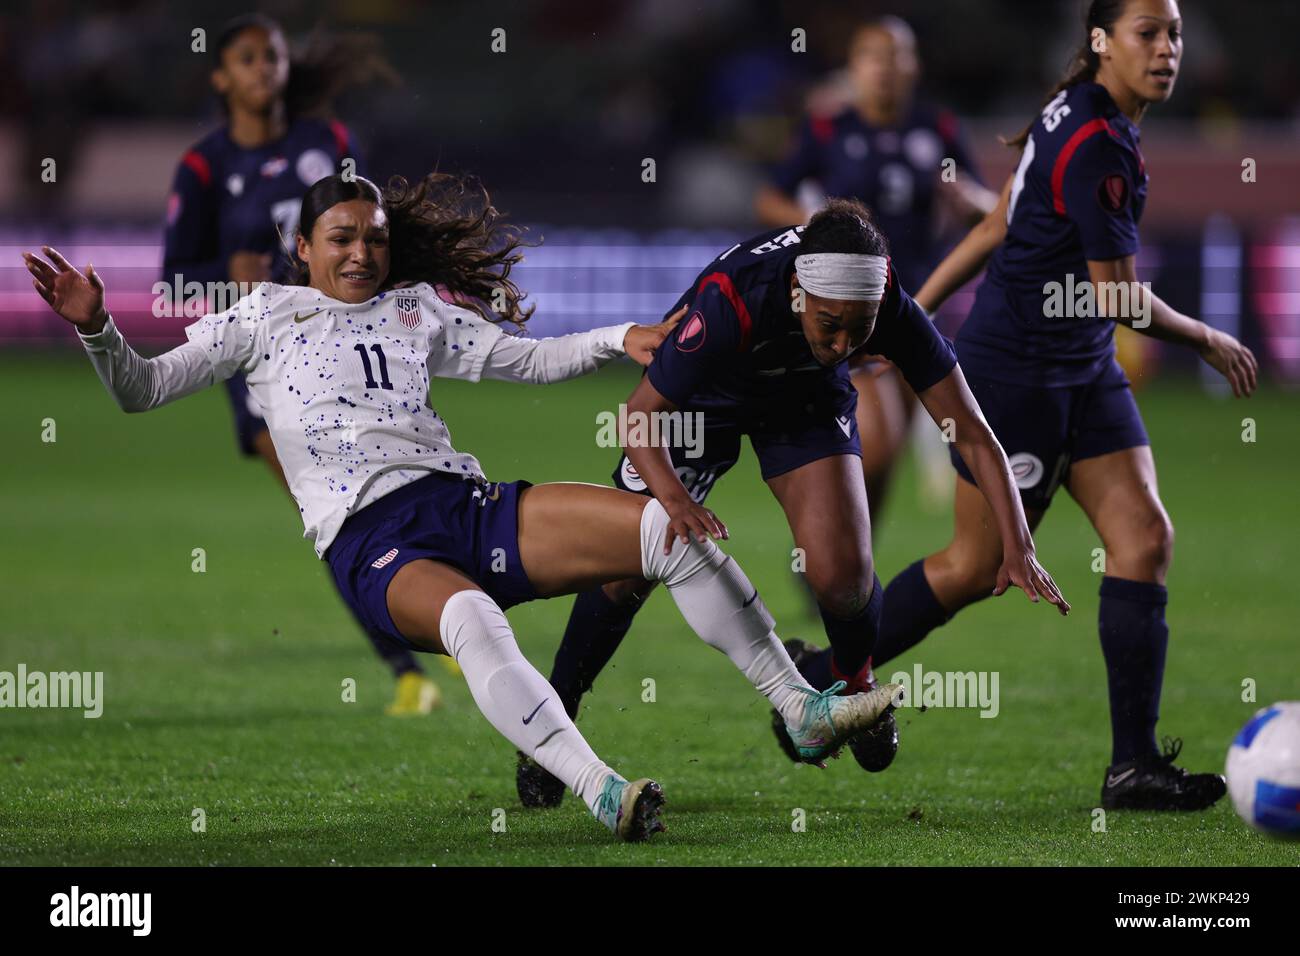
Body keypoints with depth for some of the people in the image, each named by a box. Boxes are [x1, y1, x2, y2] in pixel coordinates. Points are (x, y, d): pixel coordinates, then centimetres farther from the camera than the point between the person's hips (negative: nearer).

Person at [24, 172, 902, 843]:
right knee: (471, 619, -42)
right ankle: (600, 793, -53)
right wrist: (96, 326, -5)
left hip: (467, 506, 4)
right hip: (370, 543, -4)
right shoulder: (263, 319, 15)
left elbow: (526, 360, 24)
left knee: (669, 528, -15)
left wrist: (619, 340, 8)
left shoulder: (417, 311, 23)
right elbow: (141, 389, 14)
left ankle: (803, 710, -8)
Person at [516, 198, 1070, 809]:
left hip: (808, 402, 2)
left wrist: (1017, 548, -38)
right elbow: (641, 414, -34)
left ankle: (852, 680, 19)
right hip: (702, 399, -2)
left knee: (842, 575, -16)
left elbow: (972, 435, -28)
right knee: (625, 571, -4)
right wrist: (675, 499, -52)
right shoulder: (731, 302, -44)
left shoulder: (889, 308, -35)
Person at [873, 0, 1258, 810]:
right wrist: (1210, 342, -2)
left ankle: (1135, 765, -4)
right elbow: (1121, 297, -18)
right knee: (979, 567, 3)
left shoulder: (1088, 121, 7)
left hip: (1084, 373, 9)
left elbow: (997, 227, 14)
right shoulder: (1094, 147, -23)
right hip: (1015, 371, -9)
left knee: (1146, 536, -4)